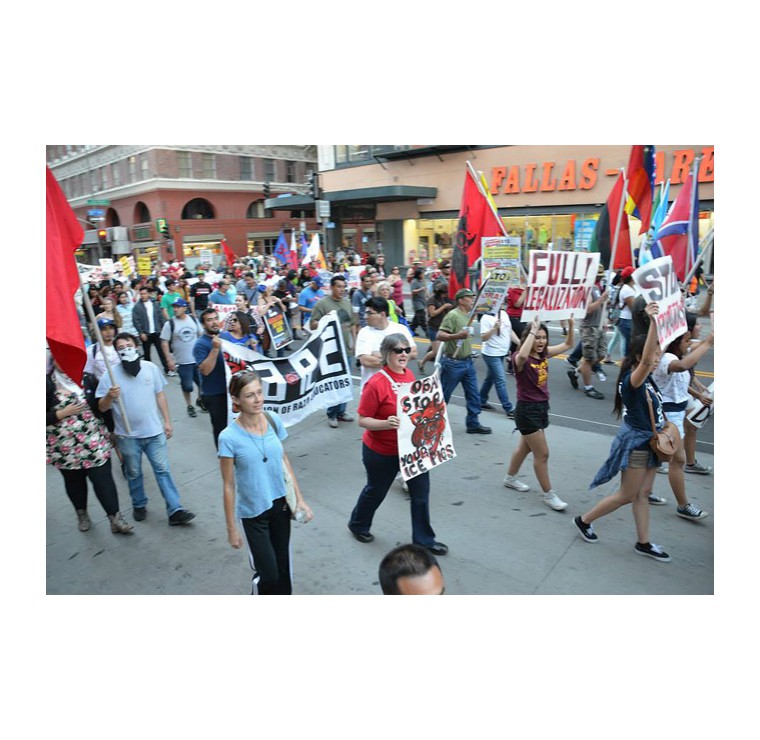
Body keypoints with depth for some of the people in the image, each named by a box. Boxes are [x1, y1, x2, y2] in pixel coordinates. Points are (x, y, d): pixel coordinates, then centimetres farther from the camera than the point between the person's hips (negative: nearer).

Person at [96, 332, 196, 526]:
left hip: (154, 431, 1)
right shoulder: (110, 375, -8)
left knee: (163, 470, 2)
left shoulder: (150, 368, -2)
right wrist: (109, 396, -28)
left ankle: (175, 511, 5)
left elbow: (160, 395, 7)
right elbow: (101, 407, -6)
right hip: (127, 435, -1)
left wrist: (167, 421, 6)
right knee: (133, 473, 15)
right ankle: (139, 505, 36)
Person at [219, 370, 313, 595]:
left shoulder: (273, 421, -8)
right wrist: (232, 528, -6)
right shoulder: (229, 437, -20)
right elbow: (229, 486, -12)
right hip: (253, 513, -4)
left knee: (283, 566, 17)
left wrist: (299, 498, 4)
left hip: (280, 504, 4)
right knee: (268, 574, 5)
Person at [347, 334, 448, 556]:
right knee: (376, 491, 17)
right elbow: (362, 420, -19)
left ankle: (424, 539, 28)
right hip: (382, 451, -5)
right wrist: (386, 424, -34)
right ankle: (358, 525, 46)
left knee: (421, 491, 8)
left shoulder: (409, 374, -3)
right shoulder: (376, 383, -23)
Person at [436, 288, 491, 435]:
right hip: (453, 362, -8)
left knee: (473, 394, 8)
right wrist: (457, 336, -36)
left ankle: (473, 423, 18)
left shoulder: (469, 315, 11)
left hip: (467, 361, 8)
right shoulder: (453, 315, -16)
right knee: (443, 395, 5)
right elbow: (439, 335, -23)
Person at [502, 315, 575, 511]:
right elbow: (523, 356, -45)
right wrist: (532, 331, -38)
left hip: (542, 407, 8)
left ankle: (510, 478, 44)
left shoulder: (544, 354, 3)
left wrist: (571, 325, -4)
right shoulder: (520, 358, -19)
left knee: (525, 447, 24)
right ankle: (549, 495, 13)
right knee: (542, 454, -2)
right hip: (527, 410, -8)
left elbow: (568, 344, 11)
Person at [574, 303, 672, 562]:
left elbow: (650, 353, 10)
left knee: (643, 493, 16)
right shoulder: (632, 380, -28)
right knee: (627, 495, 5)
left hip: (647, 441, 9)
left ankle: (643, 543, 29)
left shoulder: (647, 379, 0)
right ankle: (584, 520, 22)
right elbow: (646, 360, -45)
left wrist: (656, 321, -2)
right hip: (634, 443, -9)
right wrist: (652, 322, -53)